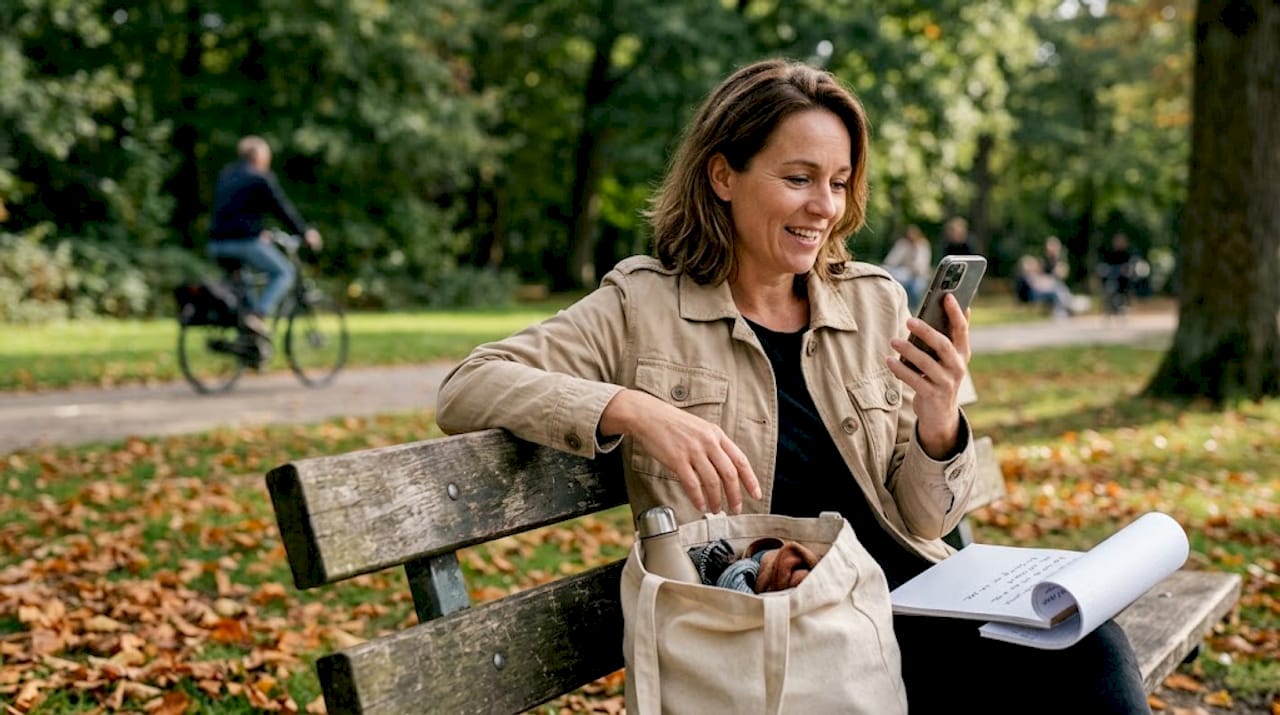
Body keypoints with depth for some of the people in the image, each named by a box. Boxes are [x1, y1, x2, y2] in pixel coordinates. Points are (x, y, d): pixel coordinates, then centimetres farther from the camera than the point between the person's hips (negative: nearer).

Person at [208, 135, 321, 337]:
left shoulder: (225, 174, 21)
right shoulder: (261, 178, -2)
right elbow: (282, 209, -3)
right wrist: (305, 232, 8)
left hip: (217, 244, 8)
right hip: (245, 242, -8)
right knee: (284, 272, 3)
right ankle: (256, 316, -14)